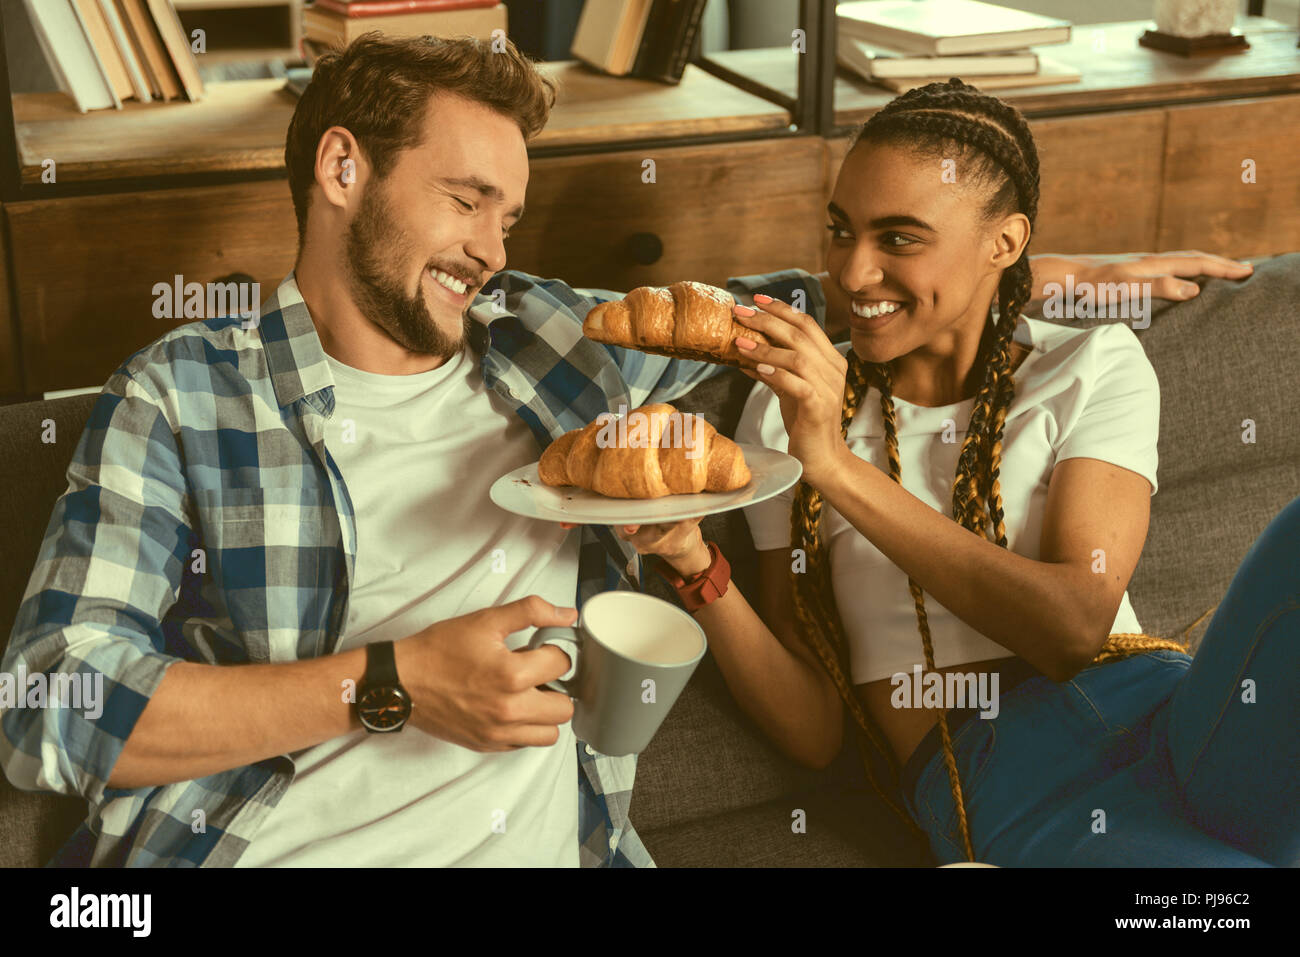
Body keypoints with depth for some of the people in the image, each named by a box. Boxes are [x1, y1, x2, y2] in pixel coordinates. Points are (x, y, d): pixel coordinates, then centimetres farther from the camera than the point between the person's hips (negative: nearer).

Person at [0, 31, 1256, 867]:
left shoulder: (543, 339, 15)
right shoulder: (183, 394, 4)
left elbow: (760, 304, 27)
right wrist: (387, 685, -12)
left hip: (541, 842, 3)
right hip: (257, 848, -2)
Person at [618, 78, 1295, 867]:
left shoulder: (1095, 368, 10)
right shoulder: (786, 412, 10)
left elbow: (1076, 624, -8)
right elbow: (813, 730, 7)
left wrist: (838, 466, -14)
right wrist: (695, 565, -11)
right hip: (1002, 793, -2)